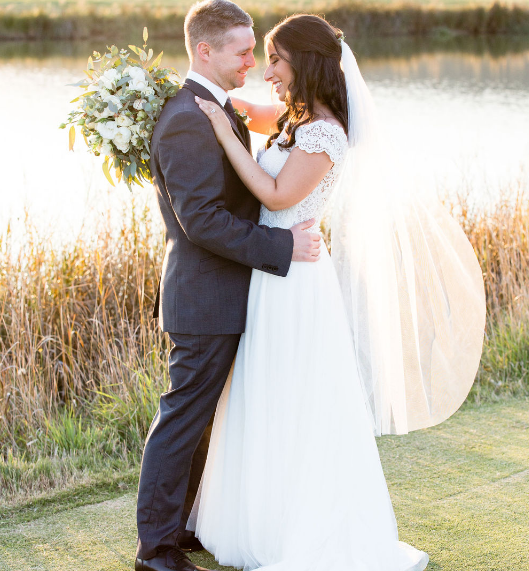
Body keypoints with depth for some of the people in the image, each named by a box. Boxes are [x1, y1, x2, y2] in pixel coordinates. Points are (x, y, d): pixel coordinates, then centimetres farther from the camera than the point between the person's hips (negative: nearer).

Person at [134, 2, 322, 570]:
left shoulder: (213, 109, 12)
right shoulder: (187, 120, -21)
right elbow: (202, 220, -25)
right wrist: (283, 246, -22)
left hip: (216, 297, 10)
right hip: (206, 300, -10)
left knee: (194, 418, 18)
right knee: (183, 420, -1)